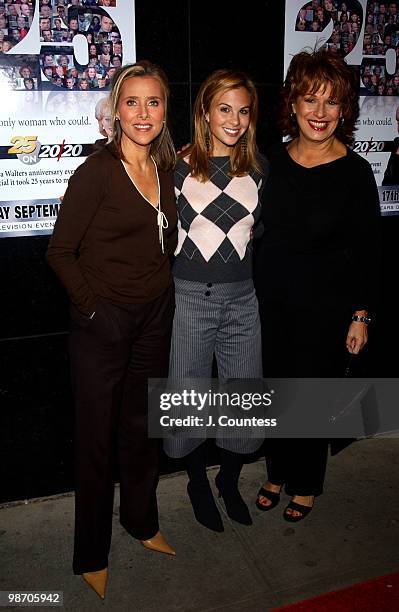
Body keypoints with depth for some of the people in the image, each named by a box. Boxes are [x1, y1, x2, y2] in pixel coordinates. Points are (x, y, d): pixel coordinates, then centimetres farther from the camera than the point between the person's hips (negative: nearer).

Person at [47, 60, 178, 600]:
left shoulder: (166, 168, 6)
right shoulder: (98, 171, -13)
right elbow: (60, 251, -10)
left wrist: (161, 293, 7)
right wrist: (91, 306, -12)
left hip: (156, 316, 6)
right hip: (104, 322, -5)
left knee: (143, 425, 19)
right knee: (97, 437, 8)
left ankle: (141, 521, 42)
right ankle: (91, 553, 29)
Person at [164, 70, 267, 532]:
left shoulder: (257, 169, 8)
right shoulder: (179, 166, -3)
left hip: (242, 297, 3)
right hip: (190, 297, -3)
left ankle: (229, 480, 36)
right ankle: (198, 482, 34)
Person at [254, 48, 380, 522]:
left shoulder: (354, 172, -10)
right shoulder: (272, 161, 0)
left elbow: (367, 251, -6)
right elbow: (259, 231, 8)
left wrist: (361, 316, -7)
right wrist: (253, 290, 8)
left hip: (325, 308, -3)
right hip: (270, 302, 4)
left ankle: (306, 484, 34)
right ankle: (277, 472, 39)